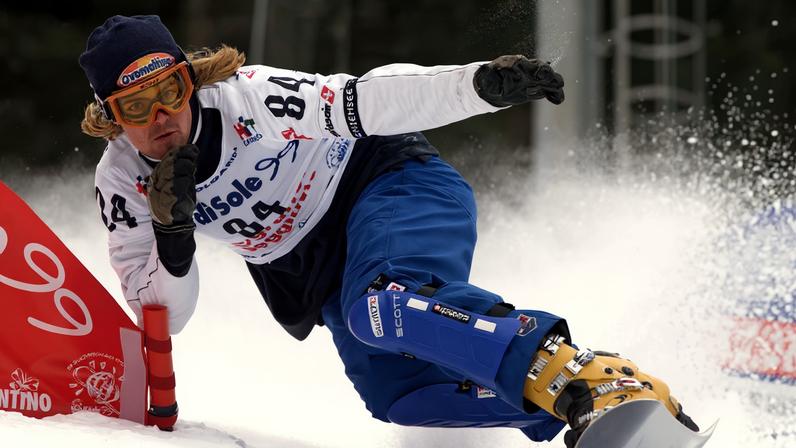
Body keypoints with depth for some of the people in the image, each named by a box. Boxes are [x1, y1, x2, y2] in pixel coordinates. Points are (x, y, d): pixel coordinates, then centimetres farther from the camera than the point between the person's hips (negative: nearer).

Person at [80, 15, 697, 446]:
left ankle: (594, 381, -49)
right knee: (394, 393, -13)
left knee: (380, 304, -37)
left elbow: (367, 102, -27)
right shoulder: (123, 182, -9)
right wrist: (172, 236, -27)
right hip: (323, 274, 7)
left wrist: (482, 83, -42)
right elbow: (163, 316, -7)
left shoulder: (248, 97, -23)